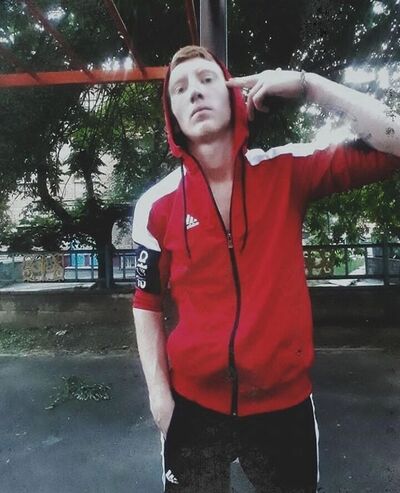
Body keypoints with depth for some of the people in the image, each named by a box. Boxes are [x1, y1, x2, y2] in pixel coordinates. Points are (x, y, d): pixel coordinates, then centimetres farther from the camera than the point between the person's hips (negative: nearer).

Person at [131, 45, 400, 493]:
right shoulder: (156, 205, -6)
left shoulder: (287, 171, -6)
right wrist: (158, 392, -3)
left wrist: (306, 83, -14)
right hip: (194, 402, 0)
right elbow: (147, 302, 2)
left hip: (284, 399, 1)